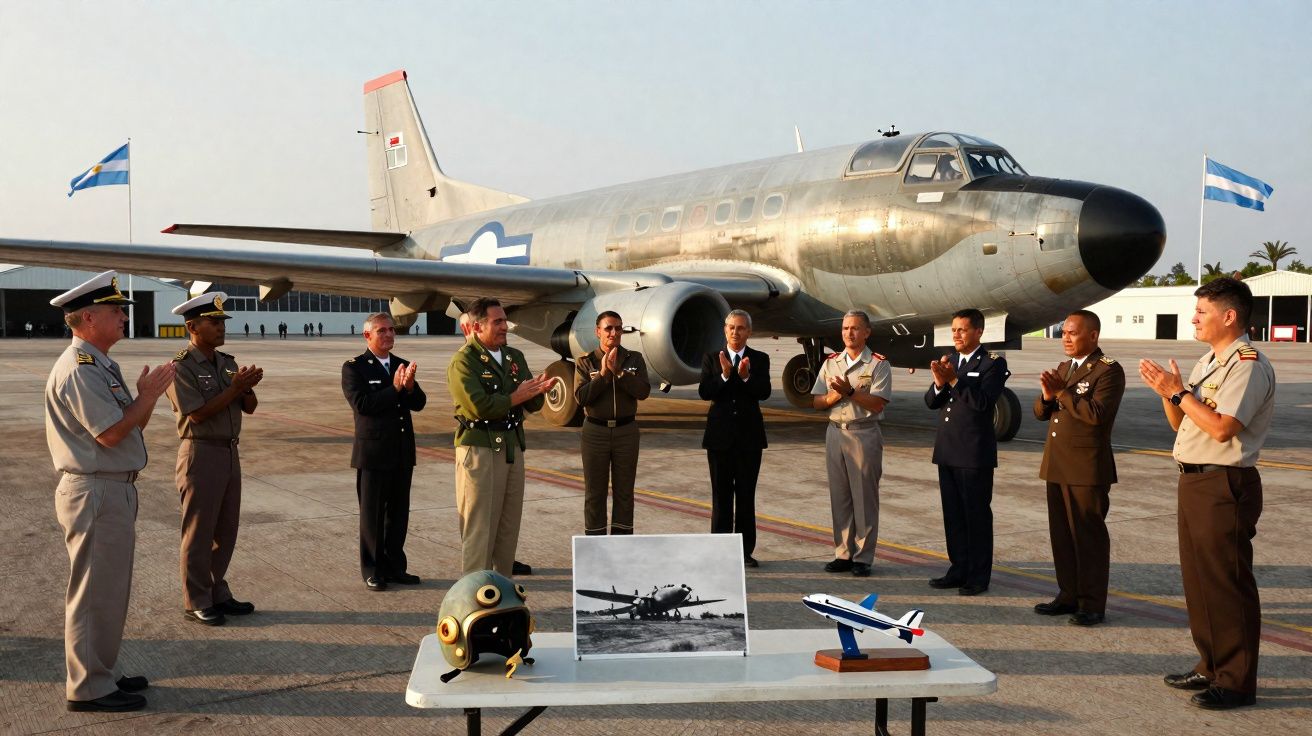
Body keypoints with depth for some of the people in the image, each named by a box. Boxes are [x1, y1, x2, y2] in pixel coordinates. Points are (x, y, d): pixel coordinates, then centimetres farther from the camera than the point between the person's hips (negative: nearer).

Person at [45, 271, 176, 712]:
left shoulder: (101, 366, 14)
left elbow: (132, 425, 16)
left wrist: (146, 396, 1)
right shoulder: (79, 369, -18)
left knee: (111, 589, 19)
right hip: (96, 495, -10)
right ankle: (88, 688, 8)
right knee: (95, 593, -1)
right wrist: (148, 396, -11)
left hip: (113, 491, 10)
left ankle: (104, 672, 30)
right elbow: (111, 433, -22)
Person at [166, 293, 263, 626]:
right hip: (201, 453, -7)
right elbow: (198, 413, -18)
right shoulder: (181, 367, -11)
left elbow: (249, 408, 8)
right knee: (198, 532, 2)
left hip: (230, 452, 7)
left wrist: (247, 386, -12)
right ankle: (196, 602, 12)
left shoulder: (227, 362, 11)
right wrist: (234, 388, -19)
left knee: (226, 530, 14)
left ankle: (218, 594, 26)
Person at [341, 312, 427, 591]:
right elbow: (362, 404, -18)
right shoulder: (354, 368, -5)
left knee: (398, 513, 11)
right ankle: (372, 571, 14)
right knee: (372, 514, 5)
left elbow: (419, 403, 2)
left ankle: (395, 566, 22)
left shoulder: (402, 365, 10)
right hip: (373, 453, -5)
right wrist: (395, 389, -20)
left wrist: (410, 387, -18)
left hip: (403, 453, 5)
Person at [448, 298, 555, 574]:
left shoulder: (515, 357, 13)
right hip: (479, 448, -7)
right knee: (479, 526, -3)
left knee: (509, 524, 13)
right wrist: (515, 397, -12)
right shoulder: (463, 361, -9)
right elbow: (478, 406, -22)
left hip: (513, 446, 7)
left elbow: (533, 405, 10)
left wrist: (539, 390, -13)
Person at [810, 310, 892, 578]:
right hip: (835, 433, 5)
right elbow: (816, 402, 7)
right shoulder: (831, 363, 12)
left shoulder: (878, 365, -3)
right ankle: (843, 554, 15)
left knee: (864, 497, -1)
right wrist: (836, 395, -10)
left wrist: (850, 391, -22)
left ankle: (863, 557, 5)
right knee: (839, 496, 8)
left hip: (864, 435, -5)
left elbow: (877, 404, -13)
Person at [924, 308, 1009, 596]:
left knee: (977, 515, 2)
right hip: (947, 451, 6)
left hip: (975, 453, -6)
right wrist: (939, 383, -12)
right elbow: (930, 401, 7)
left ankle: (978, 577, 9)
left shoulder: (993, 364, -6)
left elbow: (983, 401, -19)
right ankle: (959, 569, 22)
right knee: (953, 515, 12)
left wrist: (953, 380, -23)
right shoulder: (948, 360, 12)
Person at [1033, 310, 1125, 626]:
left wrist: (1062, 391, -18)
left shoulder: (1108, 371, -9)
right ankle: (1068, 596, 22)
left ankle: (1092, 604, 7)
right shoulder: (1063, 368, 16)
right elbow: (1041, 413, 14)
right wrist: (1047, 396, -7)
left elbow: (1097, 413, -23)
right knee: (1062, 534, 12)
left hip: (1087, 468, -8)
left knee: (1089, 535, -1)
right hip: (1057, 466, 8)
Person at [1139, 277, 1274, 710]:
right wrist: (1167, 391, 0)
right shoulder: (1207, 363, 16)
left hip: (1224, 485, -10)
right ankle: (1212, 666, 28)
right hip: (1194, 481, 10)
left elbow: (1222, 428, -24)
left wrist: (1178, 391, -16)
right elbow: (1180, 424, 17)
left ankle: (1237, 681, 6)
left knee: (1228, 584, -3)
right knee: (1197, 579, 16)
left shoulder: (1249, 365, -14)